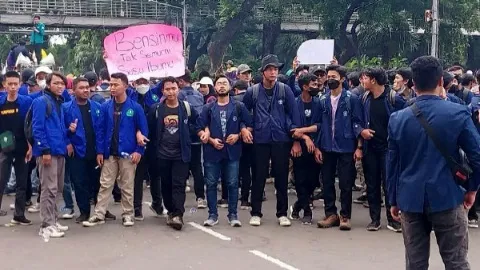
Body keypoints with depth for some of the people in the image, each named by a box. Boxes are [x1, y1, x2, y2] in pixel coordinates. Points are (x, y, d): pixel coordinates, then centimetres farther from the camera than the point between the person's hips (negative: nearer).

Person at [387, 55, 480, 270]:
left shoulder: (397, 119, 0)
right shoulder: (458, 114, -7)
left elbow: (392, 163, 5)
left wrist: (393, 200, 14)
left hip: (410, 200, 3)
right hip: (447, 198, -2)